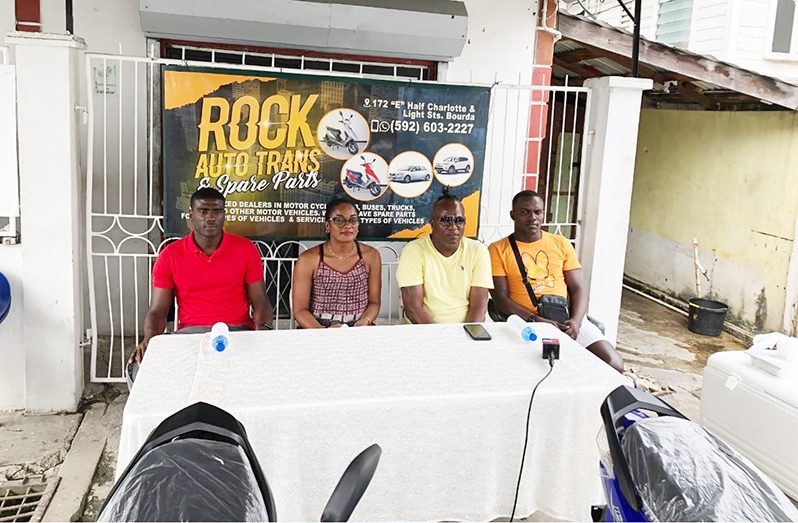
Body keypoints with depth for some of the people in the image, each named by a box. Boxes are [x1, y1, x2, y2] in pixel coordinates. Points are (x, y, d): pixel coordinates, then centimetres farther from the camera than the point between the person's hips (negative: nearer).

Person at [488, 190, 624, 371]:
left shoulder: (561, 244, 15)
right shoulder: (498, 250, 5)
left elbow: (577, 288, 11)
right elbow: (500, 299, -3)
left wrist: (576, 321, -10)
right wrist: (536, 321, -17)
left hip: (567, 318, 4)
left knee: (613, 363, -16)